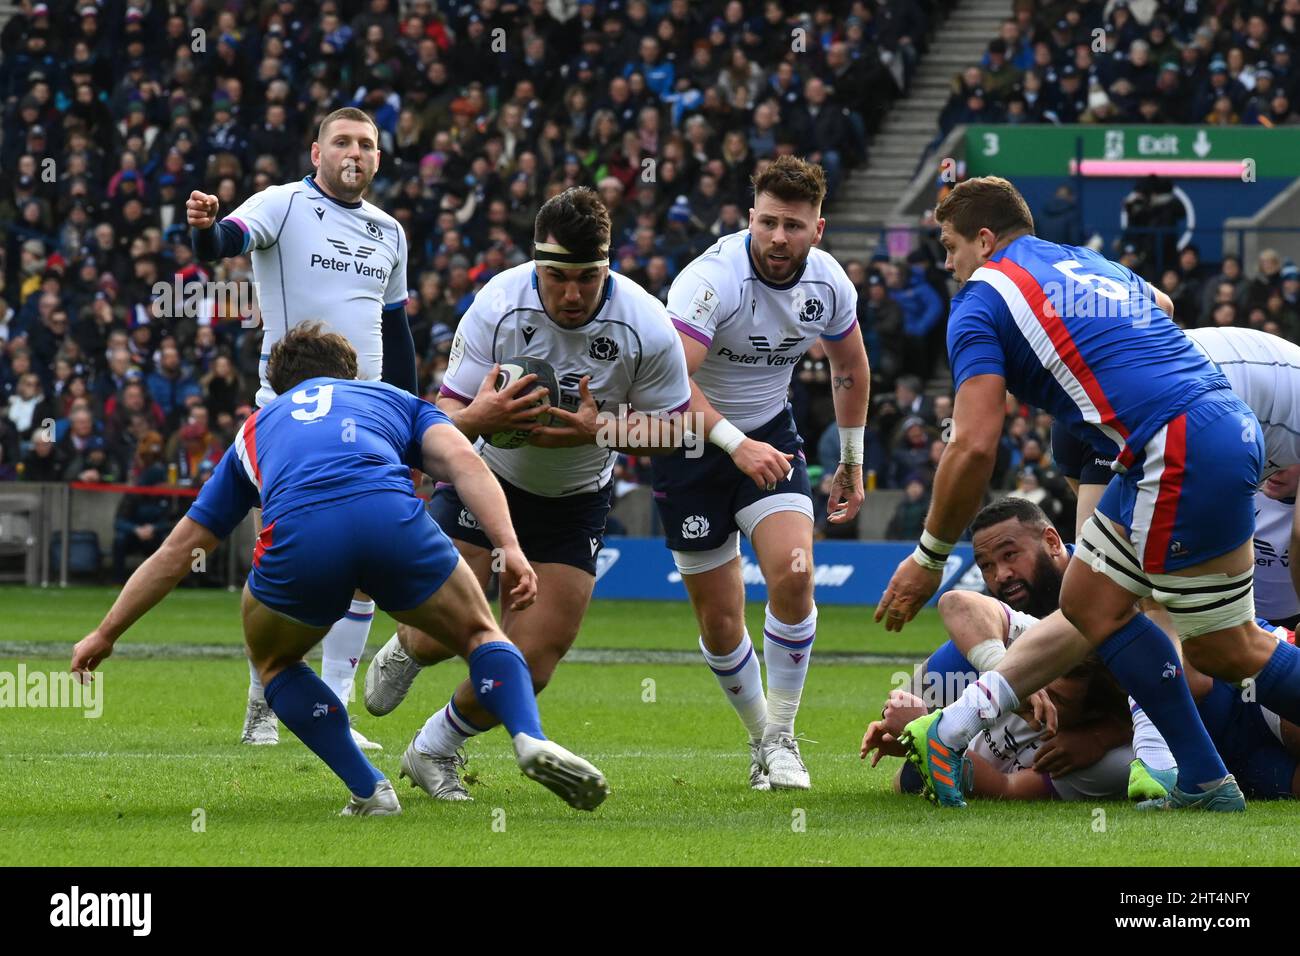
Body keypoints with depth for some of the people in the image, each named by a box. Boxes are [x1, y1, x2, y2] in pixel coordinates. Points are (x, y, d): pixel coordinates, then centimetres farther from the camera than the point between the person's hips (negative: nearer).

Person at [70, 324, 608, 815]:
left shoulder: (257, 429, 40)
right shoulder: (395, 400, 36)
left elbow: (176, 551, 43)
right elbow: (464, 463, 13)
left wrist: (105, 634, 51)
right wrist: (509, 550, 2)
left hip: (296, 538, 0)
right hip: (391, 516, 0)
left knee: (274, 662, 30)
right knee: (480, 634, 24)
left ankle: (368, 790, 14)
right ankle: (531, 740, -4)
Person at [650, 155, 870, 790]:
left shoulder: (828, 283, -8)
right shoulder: (713, 278, -27)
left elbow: (850, 367, 13)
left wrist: (852, 462, 17)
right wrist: (735, 442, -48)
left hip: (769, 434, 3)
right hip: (690, 446, -3)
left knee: (793, 575, -21)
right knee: (720, 620, -1)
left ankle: (781, 739, -6)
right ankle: (760, 736, 25)